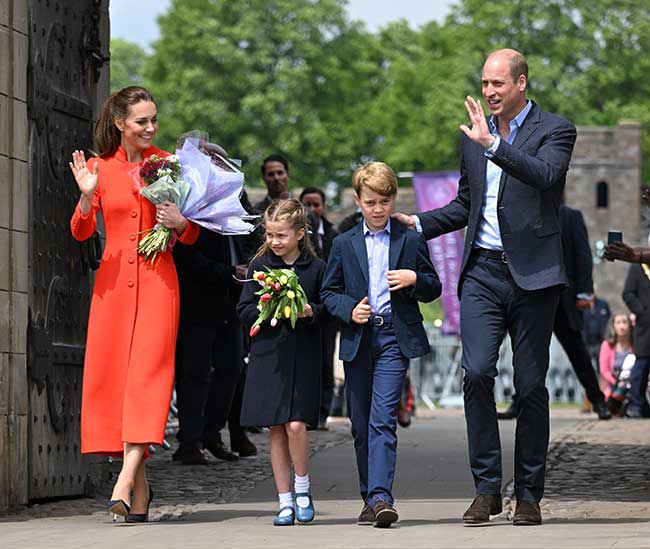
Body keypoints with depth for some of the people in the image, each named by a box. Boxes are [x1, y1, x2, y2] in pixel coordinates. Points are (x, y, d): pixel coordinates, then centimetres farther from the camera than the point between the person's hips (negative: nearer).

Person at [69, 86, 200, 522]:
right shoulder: (100, 167, 7)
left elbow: (193, 236, 9)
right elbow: (81, 232, 4)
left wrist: (179, 221, -13)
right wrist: (87, 196, -14)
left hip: (157, 280, -2)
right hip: (113, 281, 2)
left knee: (148, 373, -14)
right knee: (111, 375, 2)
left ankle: (125, 481, -22)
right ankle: (140, 487, 12)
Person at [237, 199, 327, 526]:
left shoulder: (316, 268, 1)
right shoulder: (260, 265, 5)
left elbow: (328, 309, 7)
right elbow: (244, 311, 4)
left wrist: (310, 311, -13)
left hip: (303, 356, -2)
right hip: (268, 355, 2)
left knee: (296, 425, -14)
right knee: (276, 430, 3)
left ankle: (303, 488, 9)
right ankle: (285, 502, 11)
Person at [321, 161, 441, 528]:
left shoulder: (411, 240, 6)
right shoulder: (344, 244, 10)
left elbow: (434, 289, 11)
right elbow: (329, 292, 12)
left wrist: (414, 279, -11)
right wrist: (349, 309, -7)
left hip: (395, 337, -3)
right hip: (358, 339, 3)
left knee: (382, 419, -16)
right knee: (361, 425, 8)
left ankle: (381, 497, -23)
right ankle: (371, 498, 18)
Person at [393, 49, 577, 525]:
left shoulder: (554, 130, -1)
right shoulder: (473, 135, 15)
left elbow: (545, 176, -22)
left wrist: (493, 144, -28)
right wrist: (418, 223, 11)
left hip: (532, 272, -4)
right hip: (483, 272, 4)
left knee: (531, 384, 2)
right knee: (477, 372, -12)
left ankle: (529, 495, 11)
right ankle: (487, 488, -4)